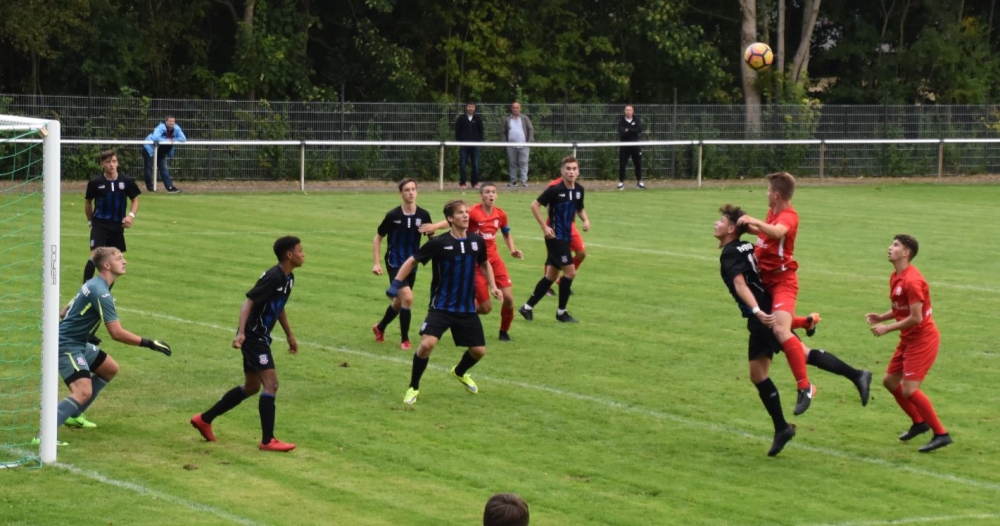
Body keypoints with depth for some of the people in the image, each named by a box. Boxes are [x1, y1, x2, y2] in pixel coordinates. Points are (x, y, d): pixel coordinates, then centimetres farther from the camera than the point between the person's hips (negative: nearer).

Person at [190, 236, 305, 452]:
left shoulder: (288, 278, 8)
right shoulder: (273, 278, -21)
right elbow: (249, 303, -25)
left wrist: (289, 335, 29)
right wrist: (241, 333, -34)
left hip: (261, 337, 10)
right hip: (253, 336, -10)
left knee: (251, 387, 17)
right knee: (271, 384, -13)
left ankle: (204, 419, 28)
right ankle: (267, 441, -9)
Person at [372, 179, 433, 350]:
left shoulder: (423, 215, -5)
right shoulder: (393, 215, -12)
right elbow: (378, 238, -1)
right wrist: (376, 263, -6)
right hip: (395, 263, -4)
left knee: (399, 301, 17)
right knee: (407, 297, -21)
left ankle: (380, 328, 44)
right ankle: (405, 340, -8)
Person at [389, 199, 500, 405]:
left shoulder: (477, 241, -2)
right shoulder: (438, 243, -14)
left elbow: (485, 264, 19)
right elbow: (412, 261, -5)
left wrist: (492, 286, 6)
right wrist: (396, 284, -13)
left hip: (467, 308, 4)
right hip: (441, 307, -4)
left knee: (479, 351, 6)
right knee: (427, 344, -23)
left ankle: (460, 372, 42)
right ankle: (413, 388, -1)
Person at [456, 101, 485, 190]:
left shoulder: (478, 118, 6)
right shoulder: (461, 118, 2)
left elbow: (481, 131, 10)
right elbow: (457, 131, 5)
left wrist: (480, 141, 2)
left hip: (475, 144, 1)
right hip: (463, 144, -1)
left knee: (475, 164, 2)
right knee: (462, 164, -1)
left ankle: (475, 183, 9)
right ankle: (462, 183, 4)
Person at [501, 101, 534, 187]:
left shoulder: (525, 118, 8)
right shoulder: (506, 120, 10)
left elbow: (531, 129, 6)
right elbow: (502, 132, 11)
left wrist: (530, 141, -5)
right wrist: (505, 142, 0)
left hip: (523, 145, -2)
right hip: (511, 146, 2)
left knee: (523, 163, -6)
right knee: (512, 164, 5)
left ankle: (524, 181, -8)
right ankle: (513, 181, 10)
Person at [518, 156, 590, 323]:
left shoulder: (579, 190, 4)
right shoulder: (555, 189, -16)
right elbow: (535, 205, -12)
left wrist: (585, 220, -1)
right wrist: (545, 227, -16)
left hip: (566, 236, 7)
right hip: (555, 236, -7)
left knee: (551, 275, 12)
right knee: (570, 271, -10)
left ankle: (528, 307, 23)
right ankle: (561, 312, 4)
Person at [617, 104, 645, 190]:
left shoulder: (637, 120, 5)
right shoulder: (621, 121, -1)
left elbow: (639, 130, -11)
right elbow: (622, 132, -16)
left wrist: (628, 130, -15)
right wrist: (633, 131, -18)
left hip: (635, 145, 2)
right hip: (624, 145, -2)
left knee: (638, 163, 6)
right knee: (622, 164, -3)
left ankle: (639, 181, 17)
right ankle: (621, 182, 5)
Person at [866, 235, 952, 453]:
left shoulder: (911, 281, -23)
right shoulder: (895, 278, 8)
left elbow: (915, 318, -24)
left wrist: (887, 328, -16)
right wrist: (881, 317, 2)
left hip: (923, 340, -10)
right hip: (908, 339, 10)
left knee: (909, 390, -14)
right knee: (890, 381, 15)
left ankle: (941, 434, -4)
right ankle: (919, 422, 30)